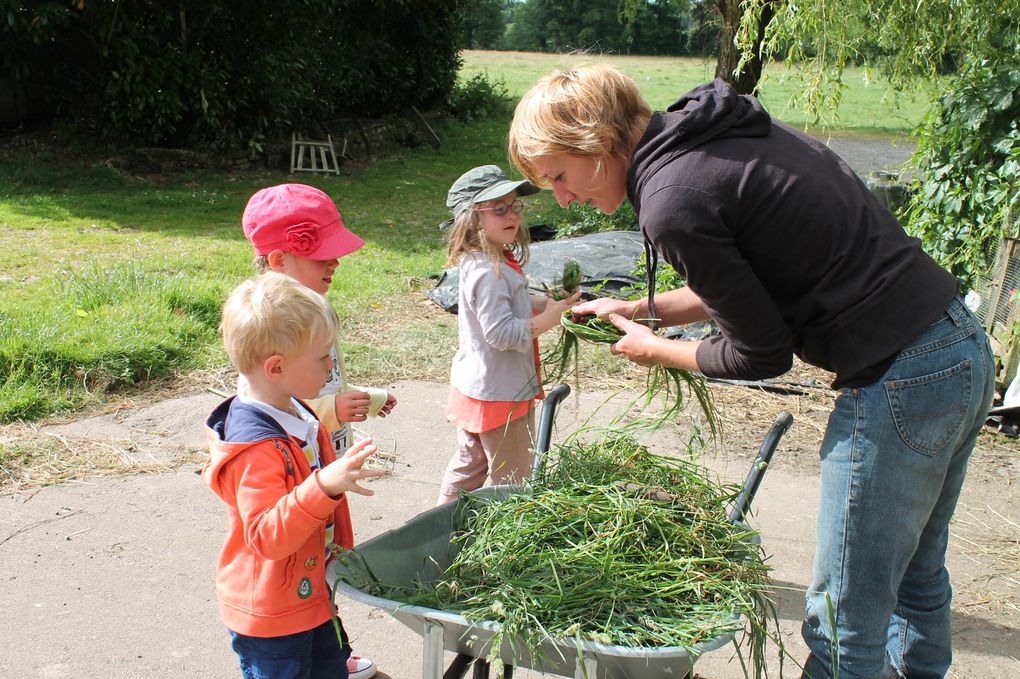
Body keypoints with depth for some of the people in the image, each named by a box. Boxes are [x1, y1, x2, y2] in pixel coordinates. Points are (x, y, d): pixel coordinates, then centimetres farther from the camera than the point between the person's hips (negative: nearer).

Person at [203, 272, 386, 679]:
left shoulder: (296, 415, 1)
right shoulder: (256, 447, -30)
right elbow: (266, 537, -37)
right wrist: (324, 485, -48)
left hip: (311, 595, 9)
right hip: (270, 616, -9)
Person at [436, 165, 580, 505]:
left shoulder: (493, 262, 5)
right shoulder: (489, 272, -26)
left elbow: (512, 305, 18)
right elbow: (501, 333, -30)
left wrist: (549, 302, 3)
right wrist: (551, 317, -23)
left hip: (475, 385, 11)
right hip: (500, 394, -11)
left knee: (469, 461, 26)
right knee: (511, 479, 6)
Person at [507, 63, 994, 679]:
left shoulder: (671, 202, -18)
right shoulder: (723, 130, 9)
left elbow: (763, 353, -12)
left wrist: (654, 349, 4)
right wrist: (646, 310, 18)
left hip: (900, 384, -9)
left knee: (846, 618, 6)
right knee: (915, 577, 26)